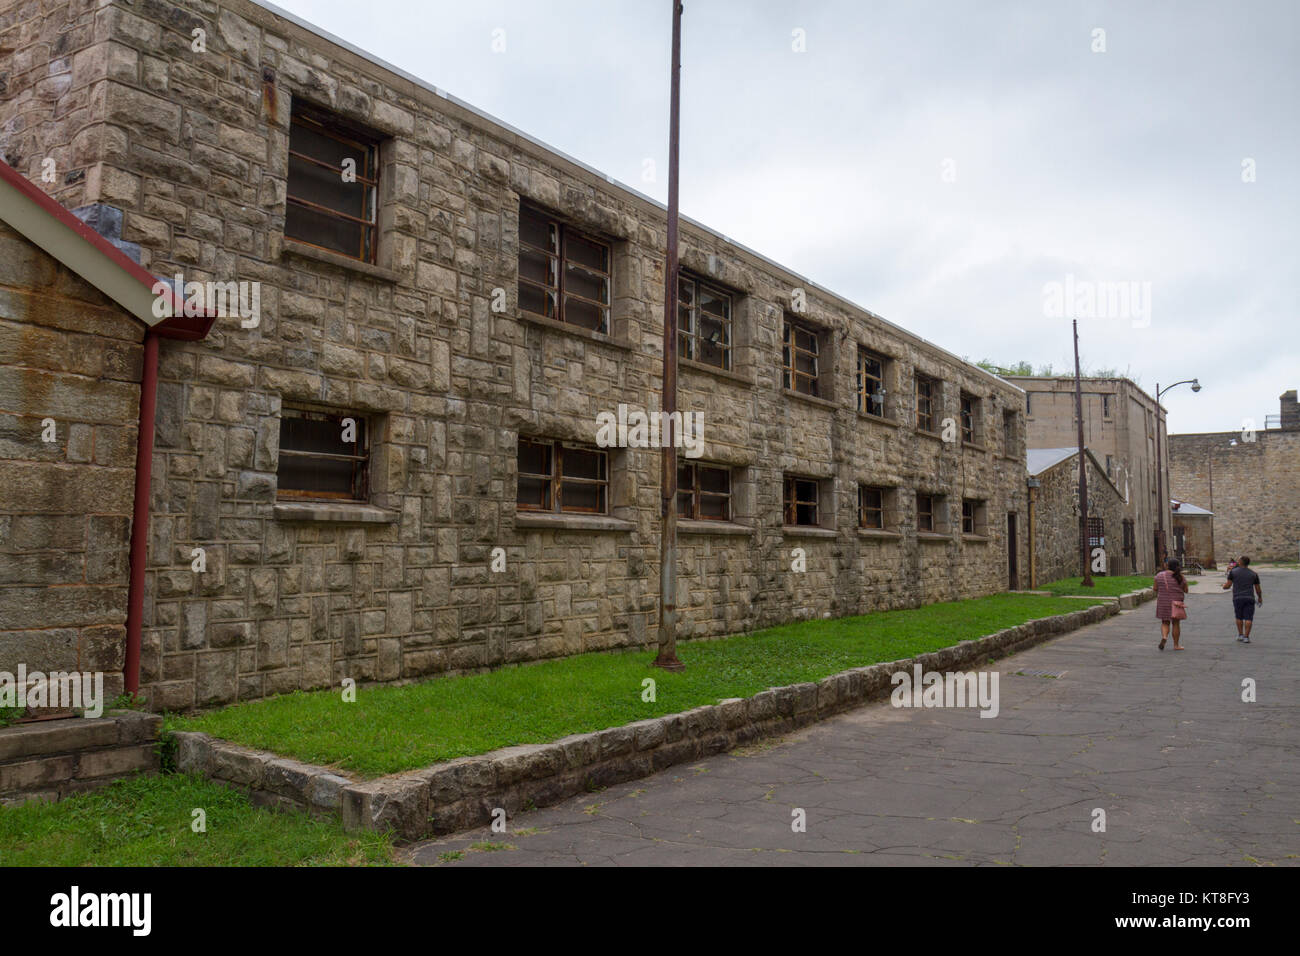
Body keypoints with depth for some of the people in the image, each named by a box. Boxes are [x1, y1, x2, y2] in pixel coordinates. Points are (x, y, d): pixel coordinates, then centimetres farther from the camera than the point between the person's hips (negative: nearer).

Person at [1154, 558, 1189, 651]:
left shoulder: (1159, 575, -5)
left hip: (1163, 604, 1)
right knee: (1175, 624, 9)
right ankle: (1176, 645, 12)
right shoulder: (1181, 578, -7)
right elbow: (1186, 591, 1)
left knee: (1165, 623, 12)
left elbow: (1155, 588, -2)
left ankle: (1164, 636, -13)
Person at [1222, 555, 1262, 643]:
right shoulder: (1254, 574, 6)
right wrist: (1260, 598, 29)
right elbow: (1258, 589, 11)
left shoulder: (1233, 572, 0)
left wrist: (1224, 585, 22)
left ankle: (1240, 635, 17)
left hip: (1237, 598, 0)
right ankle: (1246, 637, -5)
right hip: (1249, 598, 0)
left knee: (1239, 617, 16)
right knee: (1248, 618, 0)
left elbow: (1228, 585, -1)